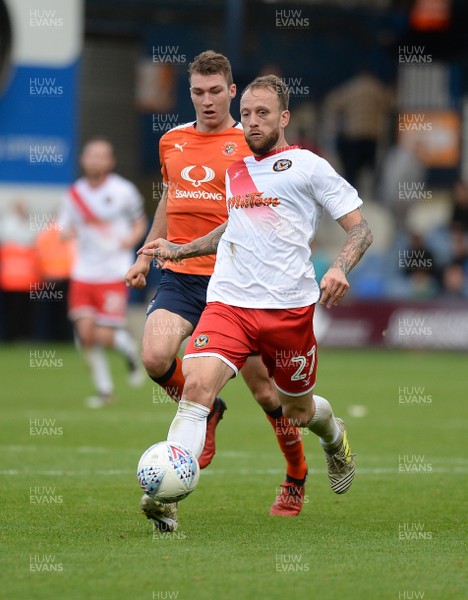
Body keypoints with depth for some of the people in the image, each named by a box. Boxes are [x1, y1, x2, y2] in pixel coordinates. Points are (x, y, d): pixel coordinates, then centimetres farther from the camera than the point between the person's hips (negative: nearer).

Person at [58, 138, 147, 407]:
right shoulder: (75, 194, 5)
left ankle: (132, 352, 24)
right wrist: (69, 233, -10)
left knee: (106, 337, -11)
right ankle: (104, 389, 9)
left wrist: (131, 238, -11)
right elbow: (65, 231, 13)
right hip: (84, 272, 3)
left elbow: (140, 223, 10)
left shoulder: (123, 191, -3)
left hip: (114, 274, -3)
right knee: (86, 332, -7)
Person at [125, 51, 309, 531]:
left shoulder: (252, 145, -2)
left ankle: (296, 478, 23)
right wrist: (146, 256, 24)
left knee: (264, 389, 1)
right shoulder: (172, 142, 12)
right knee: (155, 357, -23)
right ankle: (205, 412, 9)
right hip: (179, 276, 3)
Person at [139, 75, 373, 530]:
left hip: (289, 308, -3)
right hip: (228, 301, 3)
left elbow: (359, 227, -1)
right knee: (197, 386, -23)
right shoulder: (236, 168, 16)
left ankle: (335, 436, 53)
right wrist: (179, 251, 25)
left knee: (297, 412, 14)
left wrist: (340, 268, -19)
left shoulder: (308, 166, 0)